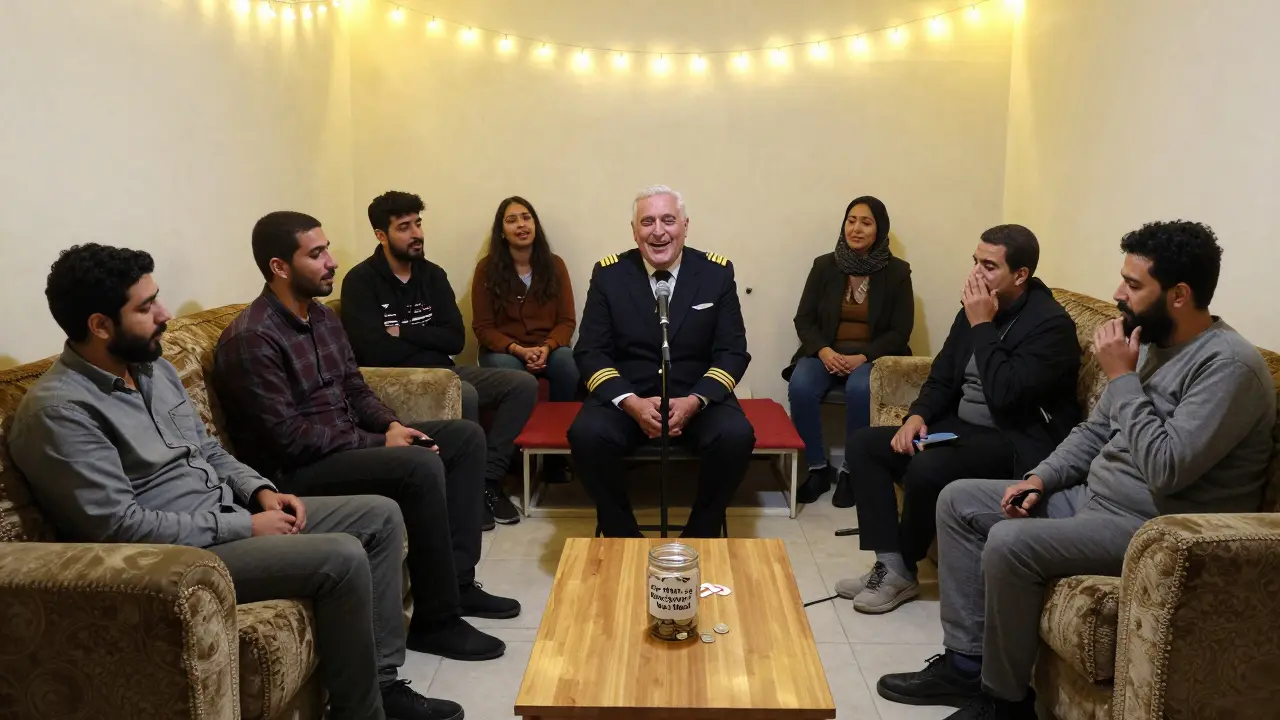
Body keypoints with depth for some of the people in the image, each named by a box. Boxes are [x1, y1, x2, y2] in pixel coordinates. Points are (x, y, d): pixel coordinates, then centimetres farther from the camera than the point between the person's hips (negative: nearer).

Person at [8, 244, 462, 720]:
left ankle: (381, 680, 8)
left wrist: (260, 491, -1)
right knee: (342, 557, -25)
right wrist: (245, 527, -19)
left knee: (381, 516, 3)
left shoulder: (153, 367, 9)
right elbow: (120, 527, -23)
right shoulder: (58, 409, -19)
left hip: (231, 515, 10)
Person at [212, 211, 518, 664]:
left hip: (349, 443, 10)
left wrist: (392, 426, -6)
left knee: (467, 435, 4)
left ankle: (458, 580, 7)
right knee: (420, 466, -31)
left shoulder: (322, 317, 9)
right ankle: (435, 620, -17)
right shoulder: (251, 340, -19)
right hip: (295, 471, -10)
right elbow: (288, 438, -23)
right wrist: (379, 443, -20)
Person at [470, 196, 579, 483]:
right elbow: (483, 327, -1)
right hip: (504, 350, -1)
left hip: (549, 348, 2)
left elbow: (566, 320, 2)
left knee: (569, 365, -33)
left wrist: (547, 347, -19)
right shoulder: (487, 269, 0)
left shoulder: (554, 265, 5)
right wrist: (518, 350, -18)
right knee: (508, 372, -37)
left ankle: (557, 452, -22)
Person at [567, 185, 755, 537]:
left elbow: (733, 352, -2)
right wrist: (631, 403, -21)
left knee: (736, 436, -29)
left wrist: (695, 401, -20)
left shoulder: (717, 272, 0)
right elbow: (590, 352, -3)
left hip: (698, 399, 0)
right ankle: (624, 540, -7)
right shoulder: (608, 273, 0)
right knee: (586, 435, -29)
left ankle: (699, 541, -5)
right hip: (626, 397, 0)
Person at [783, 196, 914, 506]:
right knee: (800, 386, -30)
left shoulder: (897, 272, 0)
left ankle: (851, 471, -16)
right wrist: (823, 351, -17)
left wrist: (863, 357, -18)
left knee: (860, 389, -36)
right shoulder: (824, 265, 4)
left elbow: (900, 331, -2)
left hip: (873, 356, -2)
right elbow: (803, 320, 4)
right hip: (827, 353, 2)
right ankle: (818, 468, -12)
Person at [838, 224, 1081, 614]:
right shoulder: (974, 309, 8)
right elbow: (942, 377, 13)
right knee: (862, 443, -3)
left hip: (1018, 443, -9)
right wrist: (917, 416, -7)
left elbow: (1005, 395, -27)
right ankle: (889, 564, -9)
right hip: (960, 427, 9)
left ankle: (904, 569, -4)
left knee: (926, 469, -33)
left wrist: (982, 326, -19)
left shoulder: (1051, 323, -16)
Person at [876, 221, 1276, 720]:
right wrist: (1040, 479, 1)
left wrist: (1121, 377, -22)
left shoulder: (1230, 365, -20)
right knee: (959, 501, 6)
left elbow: (1167, 470, -29)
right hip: (1092, 496, 10)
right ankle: (965, 664, 7)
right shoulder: (1149, 342, 8)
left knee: (1009, 543, -29)